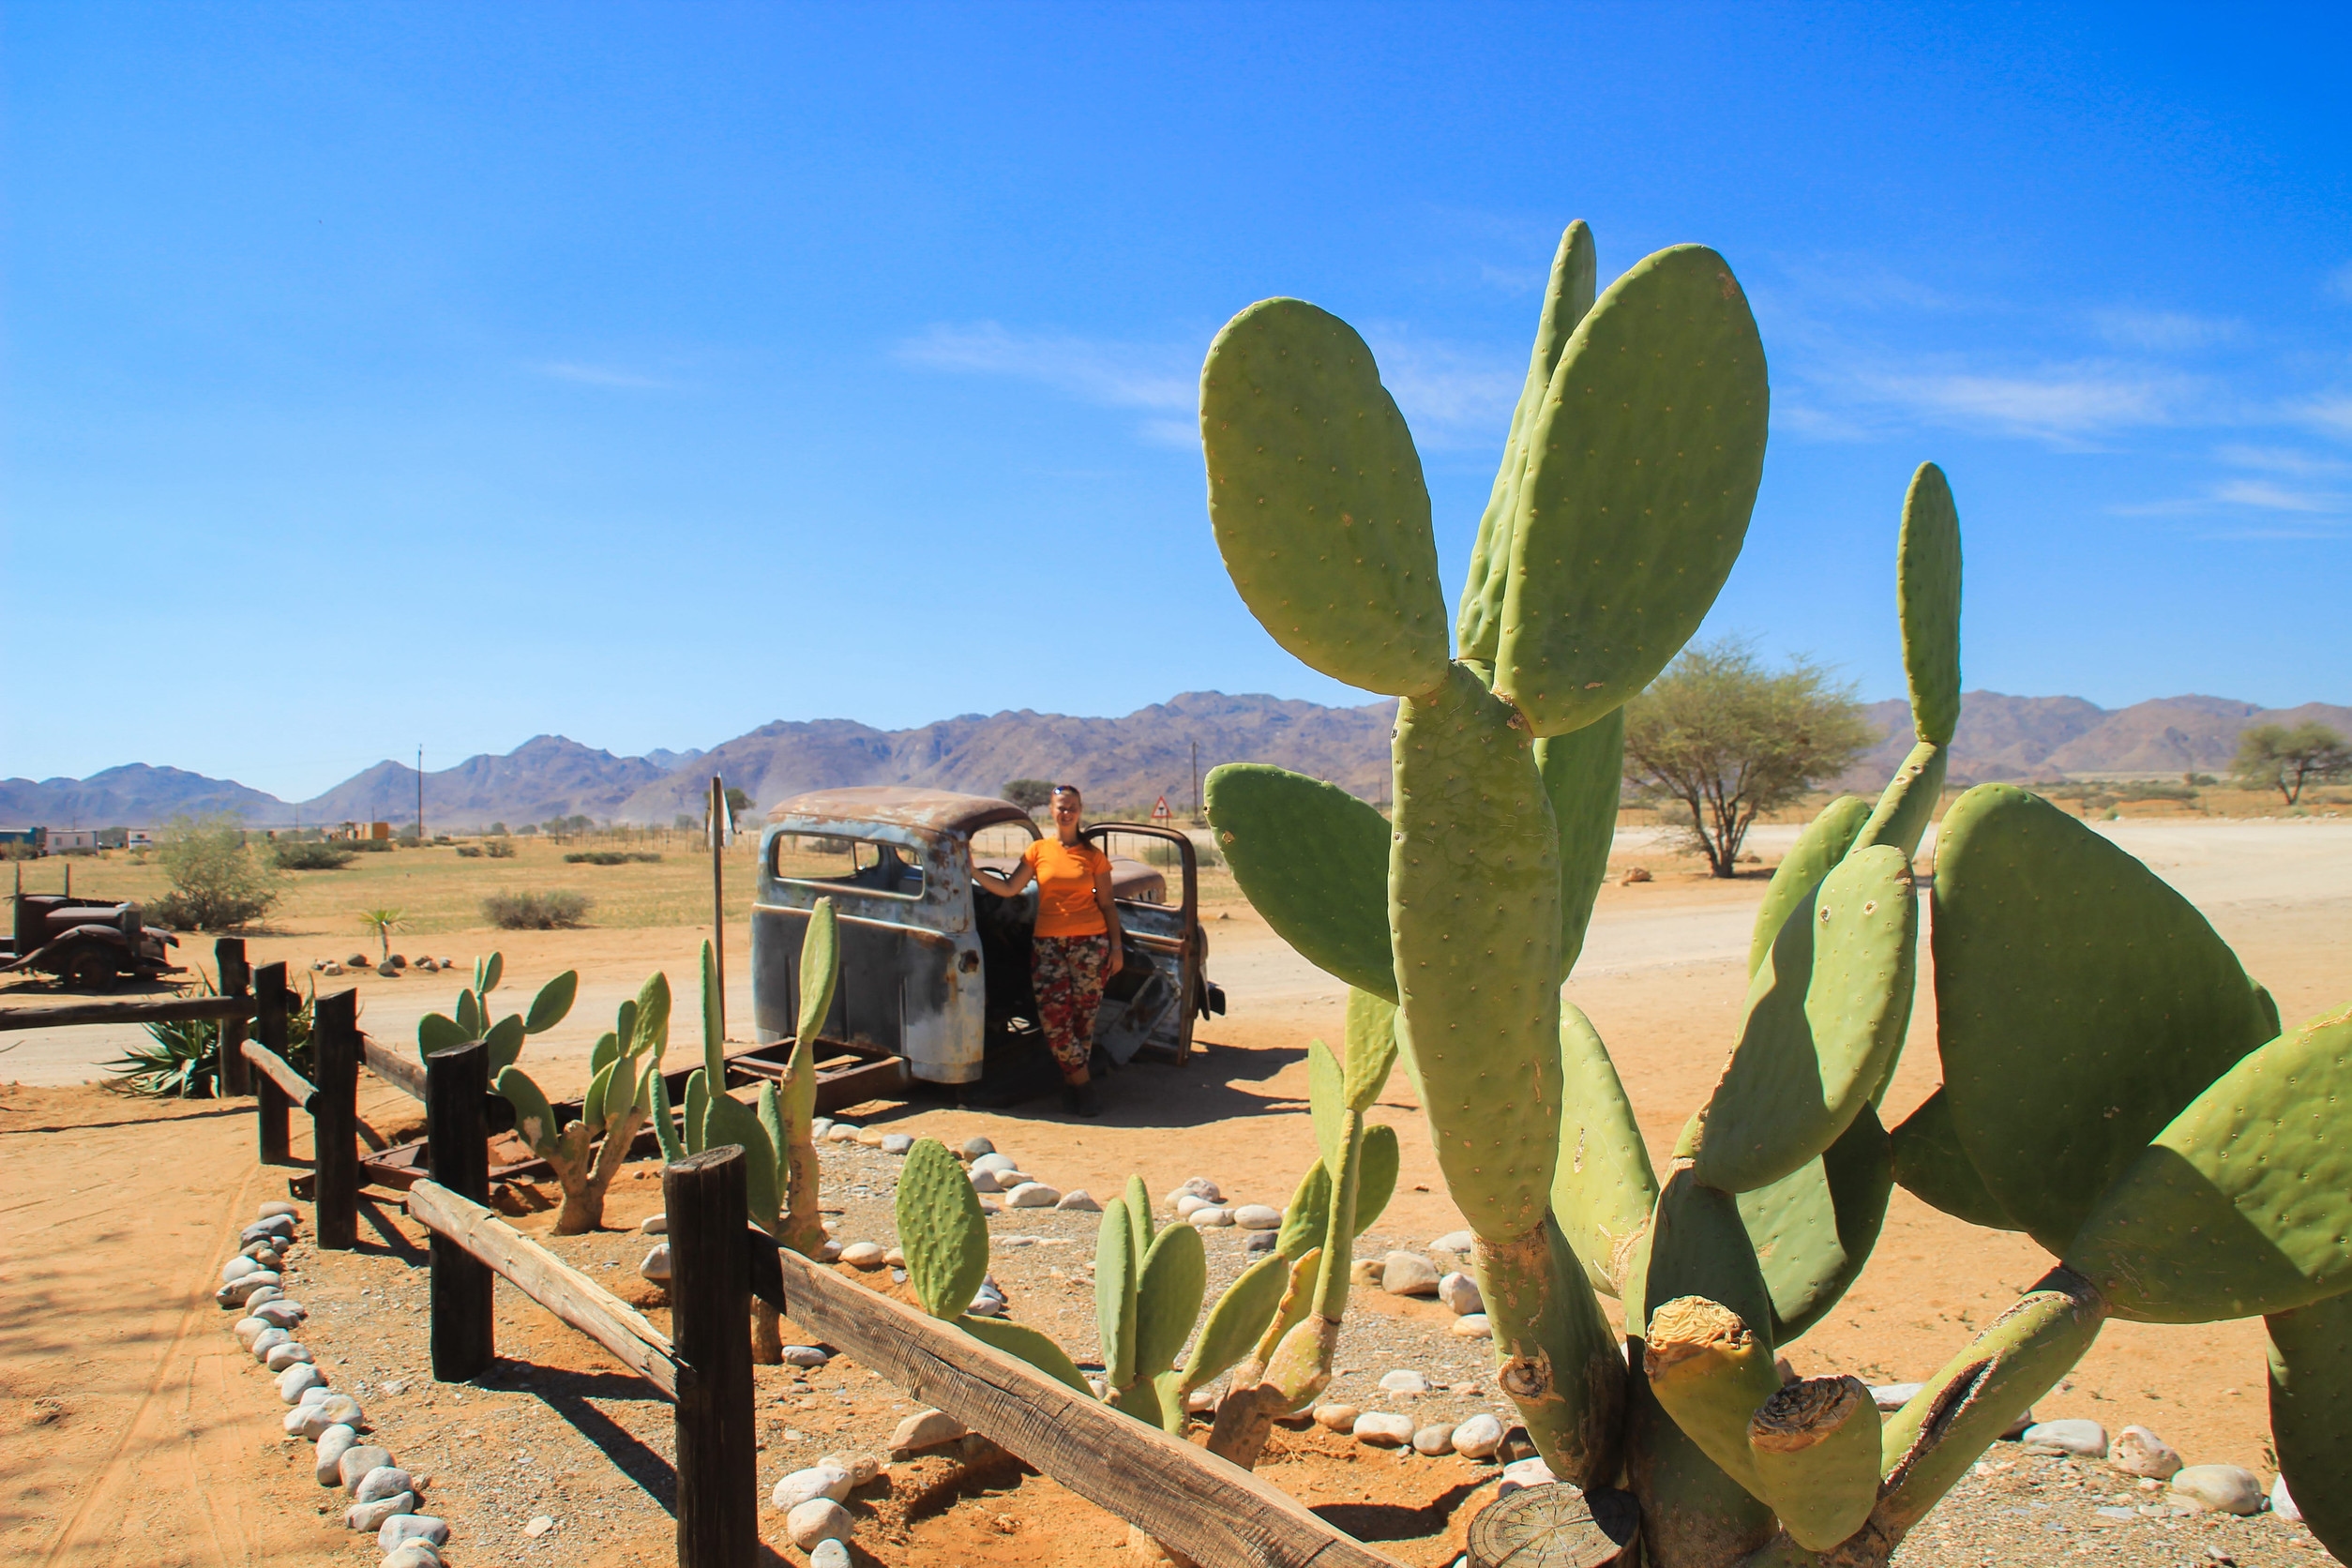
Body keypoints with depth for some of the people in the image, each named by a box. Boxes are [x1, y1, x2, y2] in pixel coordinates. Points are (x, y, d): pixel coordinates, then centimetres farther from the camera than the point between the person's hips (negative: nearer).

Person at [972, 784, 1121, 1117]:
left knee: (1083, 1013, -1)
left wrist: (1116, 947, 3)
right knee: (1053, 1013, -11)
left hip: (1090, 942, -1)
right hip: (1048, 942, 1)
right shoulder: (1039, 851, 8)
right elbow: (1008, 888, 3)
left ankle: (1072, 1081, 12)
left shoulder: (1093, 855, 6)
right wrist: (972, 871, -7)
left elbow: (1107, 905, 8)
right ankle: (1082, 1081, -2)